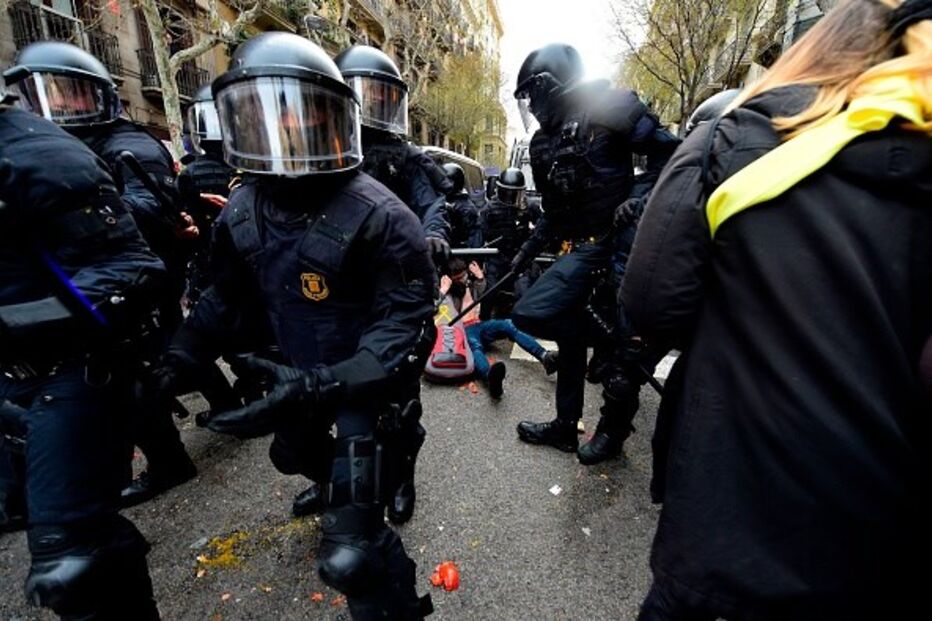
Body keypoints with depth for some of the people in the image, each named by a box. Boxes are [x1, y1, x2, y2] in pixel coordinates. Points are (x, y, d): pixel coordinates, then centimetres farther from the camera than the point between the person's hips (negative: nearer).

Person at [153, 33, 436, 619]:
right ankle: (339, 484, 71)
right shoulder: (244, 210, -3)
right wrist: (180, 356, -3)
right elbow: (233, 297, 9)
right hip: (305, 372, 8)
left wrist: (319, 388, -36)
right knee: (293, 453, 36)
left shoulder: (377, 215, -26)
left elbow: (407, 323, -27)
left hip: (371, 384, -7)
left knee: (350, 552, -9)